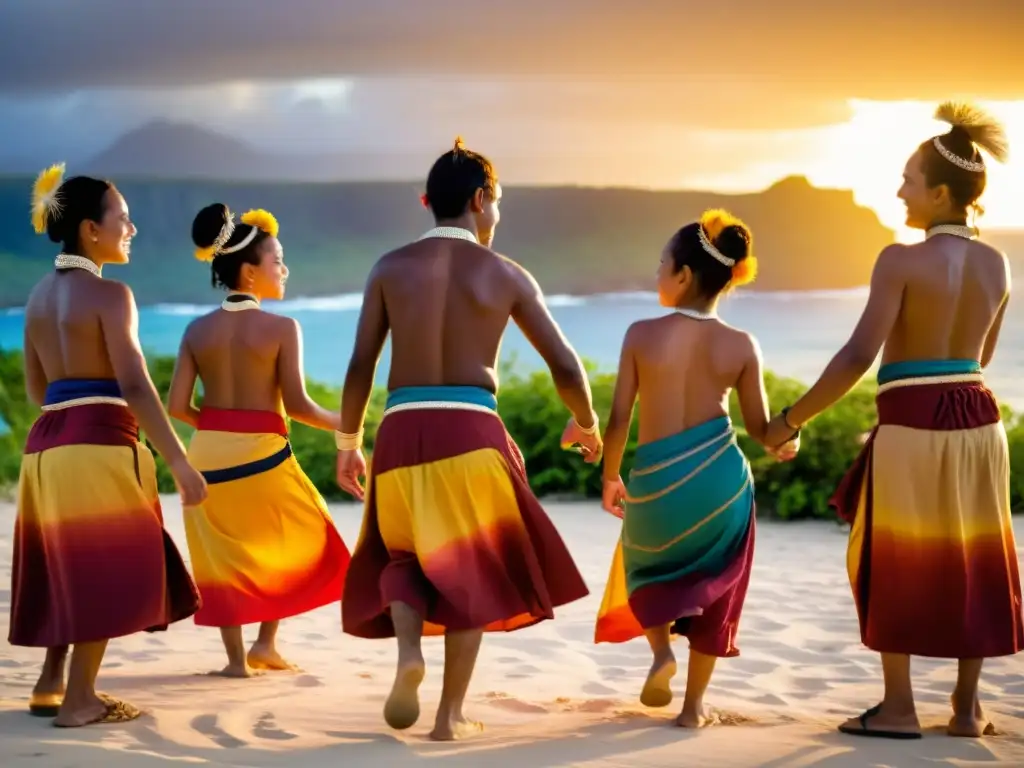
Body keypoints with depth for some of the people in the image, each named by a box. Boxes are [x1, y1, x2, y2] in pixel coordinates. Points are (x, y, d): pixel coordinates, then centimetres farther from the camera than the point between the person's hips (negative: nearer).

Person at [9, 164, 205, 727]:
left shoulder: (39, 295, 13)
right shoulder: (110, 294, -10)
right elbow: (135, 387, -17)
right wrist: (179, 462, -16)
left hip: (47, 443, 8)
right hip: (100, 445, -8)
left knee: (66, 568, 18)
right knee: (103, 569, 0)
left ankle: (50, 683, 21)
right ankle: (79, 698, 2)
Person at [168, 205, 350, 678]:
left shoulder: (197, 330, 3)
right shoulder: (281, 328, -10)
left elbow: (177, 406, 0)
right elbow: (297, 405, -14)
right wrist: (344, 424, 2)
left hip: (208, 454, 4)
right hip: (261, 453, -4)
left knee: (223, 551, 15)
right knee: (301, 540, 19)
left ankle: (236, 657, 15)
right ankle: (266, 642, 14)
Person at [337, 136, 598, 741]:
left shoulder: (391, 268, 5)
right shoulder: (506, 275, 4)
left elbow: (360, 368, 2)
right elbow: (567, 367, 6)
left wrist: (349, 443, 15)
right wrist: (586, 424, 25)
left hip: (403, 432, 1)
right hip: (471, 433, -1)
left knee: (406, 556, 21)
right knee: (472, 571, 15)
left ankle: (409, 648, -8)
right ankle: (451, 714, 13)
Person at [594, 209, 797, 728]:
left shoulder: (641, 334, -9)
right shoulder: (740, 346, -5)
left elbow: (619, 419, -7)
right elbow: (760, 429, -1)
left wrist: (610, 477, 9)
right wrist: (787, 443, 22)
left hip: (654, 481, 0)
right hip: (721, 479, 1)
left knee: (644, 565, 29)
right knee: (712, 586, 19)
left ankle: (661, 650, 6)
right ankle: (694, 704, 18)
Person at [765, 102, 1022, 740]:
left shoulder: (901, 261, -15)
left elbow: (858, 357, -19)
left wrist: (790, 420, -13)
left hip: (912, 428, -5)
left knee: (895, 565, 8)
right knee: (970, 565, 13)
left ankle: (899, 708, 11)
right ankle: (967, 708, 17)